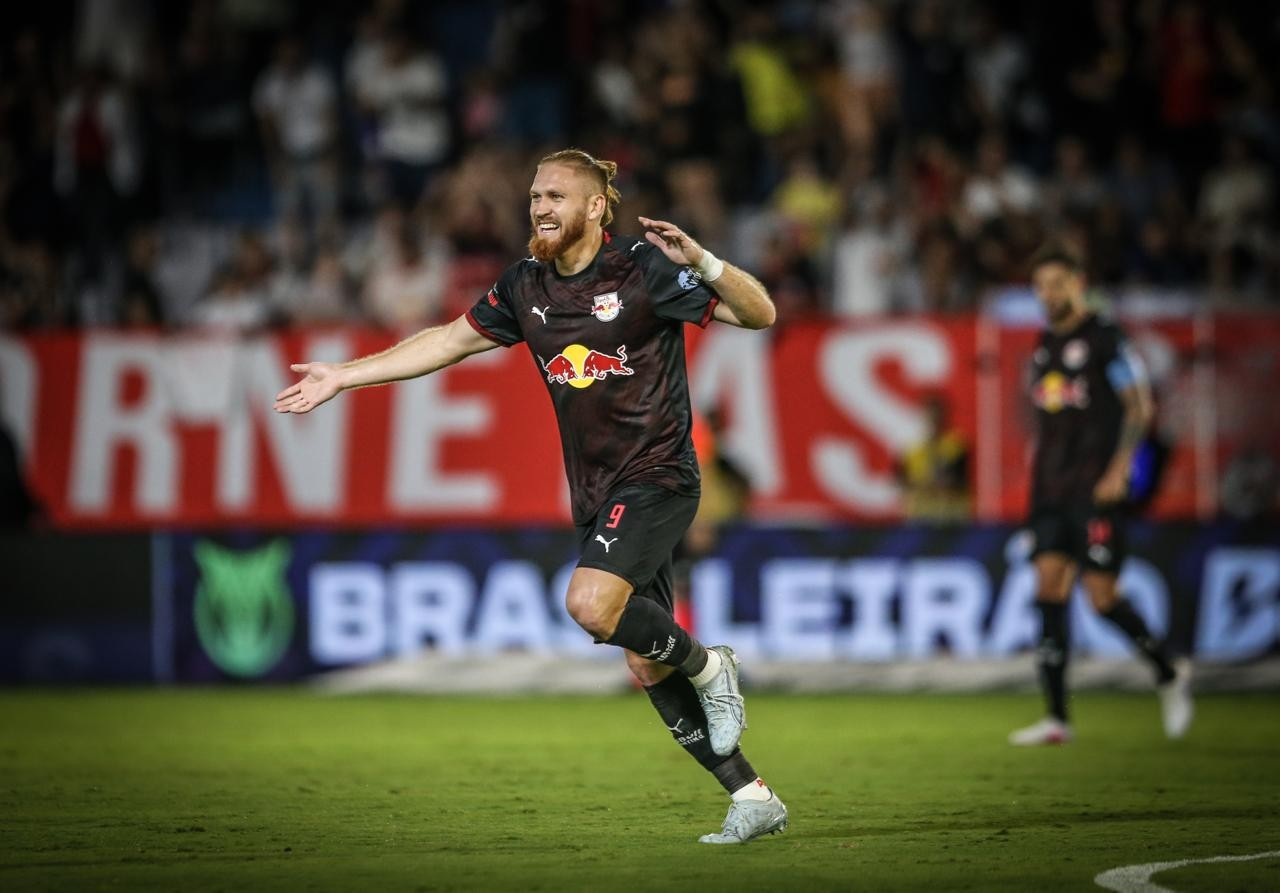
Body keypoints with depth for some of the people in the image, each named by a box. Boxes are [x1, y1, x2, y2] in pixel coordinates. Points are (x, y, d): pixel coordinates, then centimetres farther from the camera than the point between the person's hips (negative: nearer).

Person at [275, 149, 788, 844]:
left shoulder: (644, 269, -10)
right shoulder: (527, 286, 8)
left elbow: (760, 315, -11)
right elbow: (450, 341, 18)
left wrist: (701, 262, -29)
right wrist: (343, 375, 16)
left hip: (656, 476, -7)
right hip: (595, 494, 7)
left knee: (590, 604, -29)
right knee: (645, 663, 4)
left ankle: (706, 666, -2)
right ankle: (751, 798, 12)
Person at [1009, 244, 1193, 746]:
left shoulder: (1104, 339, -4)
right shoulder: (1043, 347, 16)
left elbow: (1140, 406, -7)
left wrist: (1119, 468, -15)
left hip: (1095, 488, -7)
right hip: (1050, 489, 7)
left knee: (1102, 596, -10)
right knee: (1049, 588, -4)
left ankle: (1169, 675, 15)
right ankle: (1057, 719, -3)